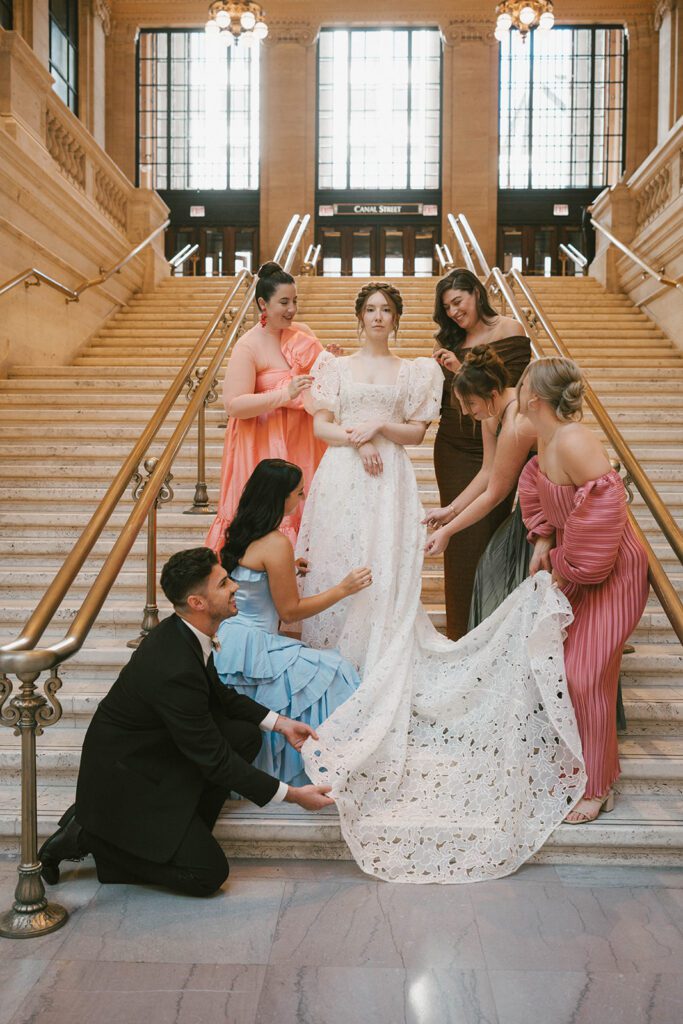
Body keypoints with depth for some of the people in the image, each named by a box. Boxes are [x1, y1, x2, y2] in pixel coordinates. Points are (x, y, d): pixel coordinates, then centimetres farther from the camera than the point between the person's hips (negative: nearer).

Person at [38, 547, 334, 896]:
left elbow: (220, 695, 13)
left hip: (156, 750, 9)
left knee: (247, 735, 2)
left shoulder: (182, 633, -6)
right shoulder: (174, 670, -33)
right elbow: (214, 759, -25)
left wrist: (279, 722, 4)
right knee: (208, 874, -7)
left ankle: (183, 833, 6)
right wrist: (291, 794, -18)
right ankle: (90, 834, 2)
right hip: (121, 782, -9)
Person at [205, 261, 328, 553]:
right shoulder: (248, 346, -13)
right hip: (266, 444, -6)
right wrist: (284, 395, -27)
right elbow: (233, 405, -20)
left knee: (302, 509, 12)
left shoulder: (303, 332, 4)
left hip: (304, 439, 6)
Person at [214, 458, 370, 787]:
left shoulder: (241, 531, 7)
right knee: (331, 672, -2)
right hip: (250, 647, -9)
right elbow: (290, 611, -12)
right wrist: (342, 589, -8)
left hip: (226, 640, 9)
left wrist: (287, 571, 21)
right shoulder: (276, 544, -19)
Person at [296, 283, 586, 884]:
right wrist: (355, 441, -10)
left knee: (388, 575, -8)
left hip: (391, 484, -1)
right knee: (339, 570, -2)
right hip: (342, 478, 1)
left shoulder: (412, 372, 13)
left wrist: (381, 425, -9)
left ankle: (379, 673, -1)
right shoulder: (336, 366, 15)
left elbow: (417, 431, 7)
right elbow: (320, 426, 7)